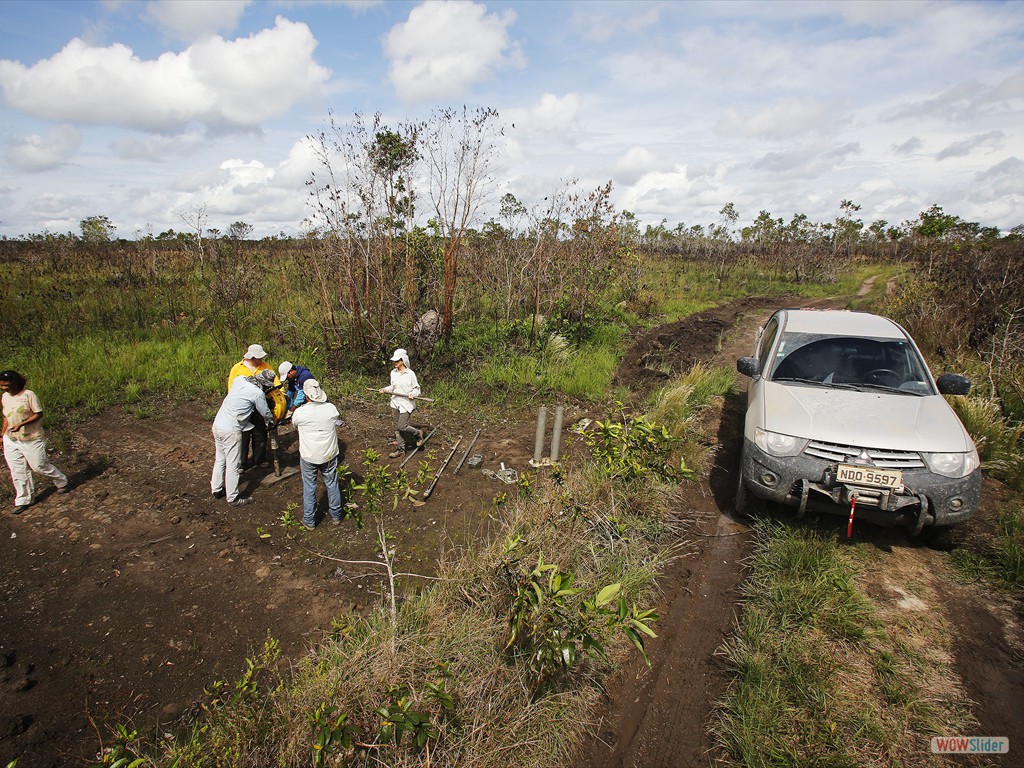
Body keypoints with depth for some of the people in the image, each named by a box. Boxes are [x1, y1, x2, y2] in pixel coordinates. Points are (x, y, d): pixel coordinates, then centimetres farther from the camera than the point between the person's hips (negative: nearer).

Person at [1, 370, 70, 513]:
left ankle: (62, 483, 27)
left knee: (40, 466, 3)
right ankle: (23, 500, 20)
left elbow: (38, 414, -14)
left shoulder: (28, 395, -14)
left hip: (31, 439, -6)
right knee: (17, 471, 8)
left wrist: (21, 424, -24)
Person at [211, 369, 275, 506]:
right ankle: (233, 498, 15)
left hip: (217, 424, 8)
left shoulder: (239, 379, 2)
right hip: (231, 431, -8)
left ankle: (216, 490, 35)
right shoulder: (258, 393, -17)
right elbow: (266, 414, -3)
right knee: (233, 465, 4)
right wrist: (271, 422, 20)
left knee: (220, 459, 22)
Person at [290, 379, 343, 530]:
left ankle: (309, 520, 25)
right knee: (332, 484, 18)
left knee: (309, 487, 14)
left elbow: (294, 423, 8)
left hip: (308, 456, -2)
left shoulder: (299, 412, -16)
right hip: (329, 454, 2)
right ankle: (336, 515, 33)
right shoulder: (331, 408, -12)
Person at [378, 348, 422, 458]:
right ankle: (400, 448, 21)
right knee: (397, 426, 10)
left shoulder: (410, 374, -11)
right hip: (395, 402, 6)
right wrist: (385, 389, -1)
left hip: (406, 403, -6)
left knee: (402, 426, -9)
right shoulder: (393, 373, 6)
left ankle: (417, 434, 19)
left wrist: (413, 394, -24)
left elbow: (416, 388, -5)